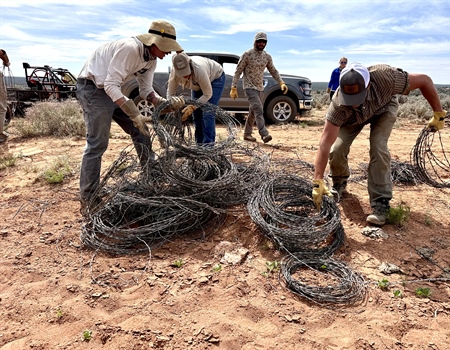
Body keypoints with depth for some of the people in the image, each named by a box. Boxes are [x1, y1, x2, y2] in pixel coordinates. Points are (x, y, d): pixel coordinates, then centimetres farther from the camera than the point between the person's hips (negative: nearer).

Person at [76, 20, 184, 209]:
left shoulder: (151, 60, 1)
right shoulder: (130, 48, -27)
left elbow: (146, 91, 5)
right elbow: (110, 84, -30)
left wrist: (167, 103, -14)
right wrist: (134, 114, -35)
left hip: (111, 89, 9)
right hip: (92, 87, -9)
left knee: (140, 131, 8)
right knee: (97, 143, -13)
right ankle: (87, 200, -5)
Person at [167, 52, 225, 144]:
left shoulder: (199, 70, -42)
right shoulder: (174, 73, -28)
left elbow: (208, 94, -33)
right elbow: (170, 93, -18)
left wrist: (192, 107, -41)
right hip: (198, 84, 6)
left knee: (208, 112, -18)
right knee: (197, 114, 2)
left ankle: (208, 145, -16)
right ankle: (199, 144, 10)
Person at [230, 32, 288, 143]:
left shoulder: (267, 56, 8)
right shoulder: (247, 54, -8)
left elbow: (273, 71, 14)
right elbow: (238, 71, -7)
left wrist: (281, 83, -1)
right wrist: (233, 88, -12)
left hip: (259, 88, 6)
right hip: (249, 87, -6)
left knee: (253, 111, 12)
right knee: (258, 110, -20)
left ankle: (247, 134, 24)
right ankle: (264, 134, -28)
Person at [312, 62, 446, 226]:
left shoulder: (385, 77, -41)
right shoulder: (338, 105, -39)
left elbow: (424, 80, -24)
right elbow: (325, 143, -41)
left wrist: (438, 114, -19)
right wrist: (318, 182, -44)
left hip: (384, 108, 0)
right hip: (353, 117, 1)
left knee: (378, 147, -24)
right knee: (337, 149, -18)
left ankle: (381, 203, -12)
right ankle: (339, 183, 15)